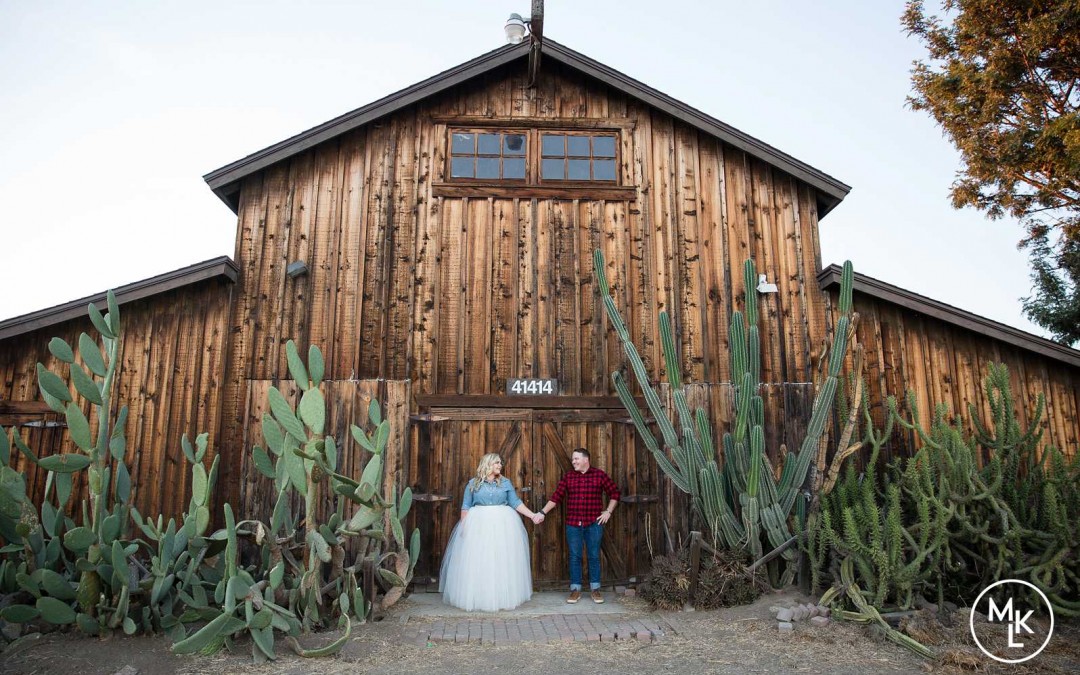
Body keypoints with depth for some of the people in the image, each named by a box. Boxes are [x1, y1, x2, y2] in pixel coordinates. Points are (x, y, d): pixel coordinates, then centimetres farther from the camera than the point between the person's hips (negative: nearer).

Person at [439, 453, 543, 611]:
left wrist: (532, 515, -5)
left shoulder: (505, 482, 7)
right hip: (478, 524, -1)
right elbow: (465, 507, 4)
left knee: (502, 562, 5)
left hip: (502, 524, 1)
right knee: (477, 562, 1)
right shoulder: (473, 483, 3)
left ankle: (503, 597, 17)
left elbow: (515, 502, 4)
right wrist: (464, 525, -6)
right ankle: (476, 597, 14)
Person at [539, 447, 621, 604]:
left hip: (594, 523, -1)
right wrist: (542, 512, -6)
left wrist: (608, 511, -1)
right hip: (573, 524, 2)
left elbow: (615, 492, 5)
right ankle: (575, 590, 16)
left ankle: (595, 589, 19)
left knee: (594, 556, 7)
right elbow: (556, 496, 1)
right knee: (574, 557, 6)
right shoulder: (568, 476, 4)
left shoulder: (599, 475, -1)